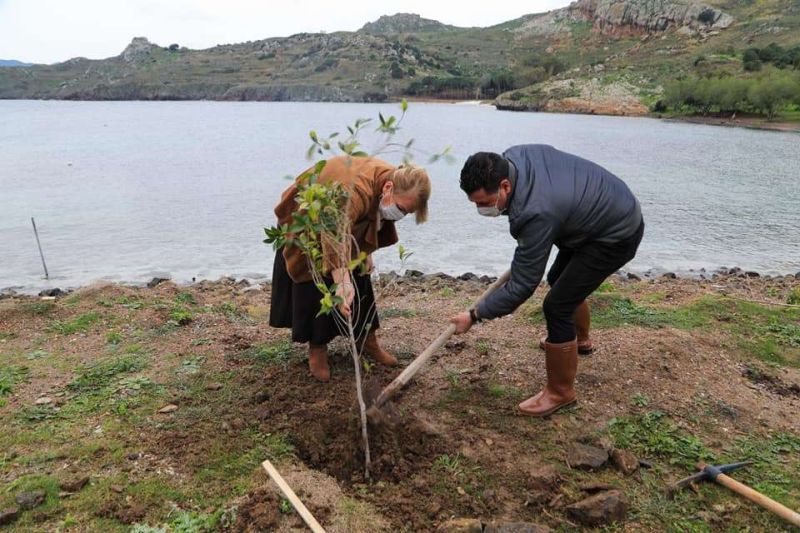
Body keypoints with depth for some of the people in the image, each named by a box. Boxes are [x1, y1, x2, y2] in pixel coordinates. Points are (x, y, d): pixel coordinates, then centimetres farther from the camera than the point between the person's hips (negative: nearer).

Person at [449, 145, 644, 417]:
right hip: (609, 208, 10)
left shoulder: (536, 213, -38)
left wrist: (474, 315, -19)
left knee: (557, 306, -12)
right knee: (559, 280, 25)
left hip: (616, 235, -10)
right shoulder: (512, 157, -13)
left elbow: (521, 286, -29)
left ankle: (560, 392, 6)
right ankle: (580, 339, 52)